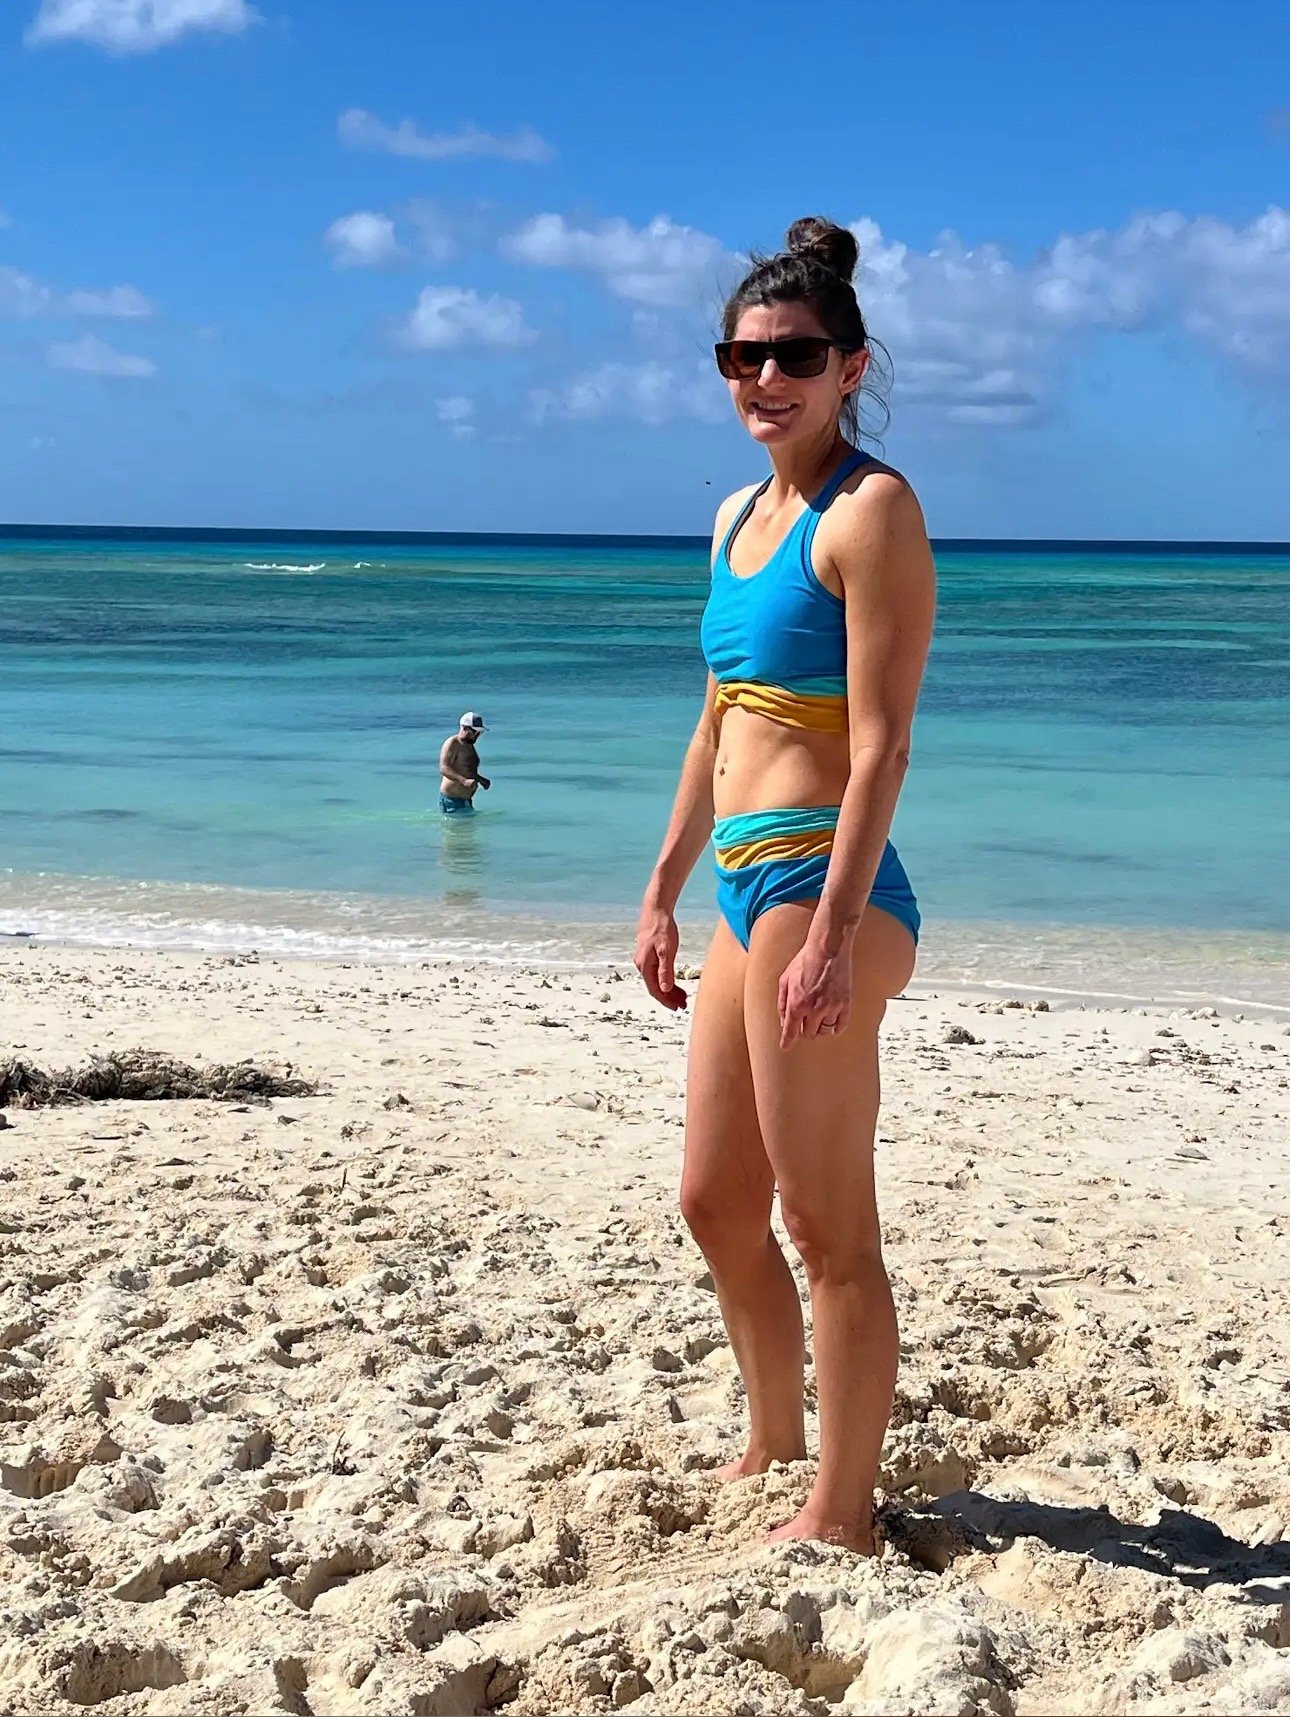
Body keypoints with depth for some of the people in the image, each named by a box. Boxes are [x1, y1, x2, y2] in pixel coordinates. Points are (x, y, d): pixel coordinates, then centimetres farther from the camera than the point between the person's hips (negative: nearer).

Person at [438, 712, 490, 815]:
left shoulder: (470, 746, 19)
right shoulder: (452, 744, -11)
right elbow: (444, 769, -26)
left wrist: (481, 779, 17)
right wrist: (464, 781, -37)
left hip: (467, 799, 10)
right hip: (452, 800, -10)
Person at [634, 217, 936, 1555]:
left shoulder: (871, 511, -9)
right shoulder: (737, 518, 16)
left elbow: (880, 744, -16)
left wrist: (833, 931, -22)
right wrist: (664, 889, 21)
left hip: (827, 883, -9)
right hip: (748, 886, 9)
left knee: (826, 1225, 0)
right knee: (714, 1203, 18)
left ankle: (840, 1515, 14)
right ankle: (773, 1449, 37)